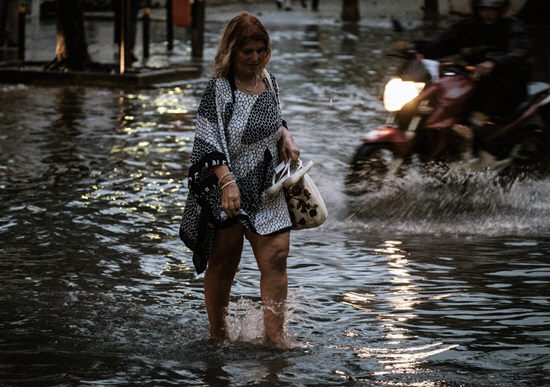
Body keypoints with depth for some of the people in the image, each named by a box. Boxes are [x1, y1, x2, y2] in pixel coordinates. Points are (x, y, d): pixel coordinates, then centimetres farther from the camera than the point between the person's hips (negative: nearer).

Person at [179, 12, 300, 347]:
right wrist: (227, 182, -30)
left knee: (276, 257, -8)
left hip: (267, 190, 5)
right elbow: (210, 142, -19)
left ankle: (275, 334, -7)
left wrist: (286, 138, 4)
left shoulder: (269, 82, 8)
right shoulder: (218, 90, -12)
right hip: (227, 191, -5)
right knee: (222, 266, 6)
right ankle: (218, 334, 23)